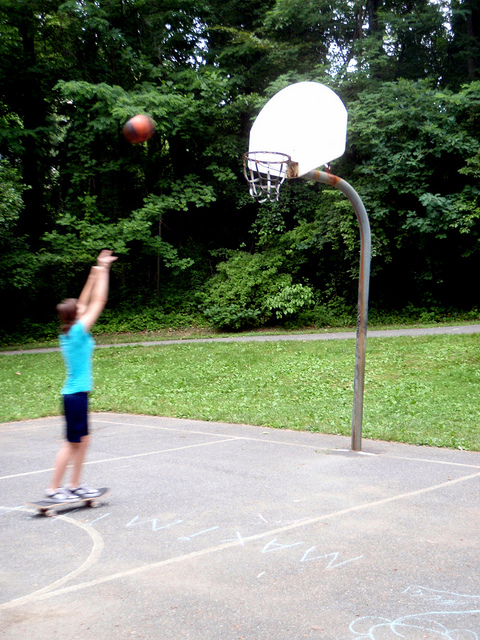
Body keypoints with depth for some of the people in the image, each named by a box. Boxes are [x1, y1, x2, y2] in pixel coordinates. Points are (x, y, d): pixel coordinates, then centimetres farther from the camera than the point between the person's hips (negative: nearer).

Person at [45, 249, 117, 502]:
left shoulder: (67, 333, 6)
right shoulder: (78, 332, -15)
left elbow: (85, 302, 14)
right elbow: (98, 302, -13)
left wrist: (95, 272, 16)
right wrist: (102, 271, -7)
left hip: (75, 394, 9)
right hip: (76, 395, -9)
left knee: (82, 440, 15)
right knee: (72, 443, 0)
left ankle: (75, 486, 23)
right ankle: (53, 489, 8)